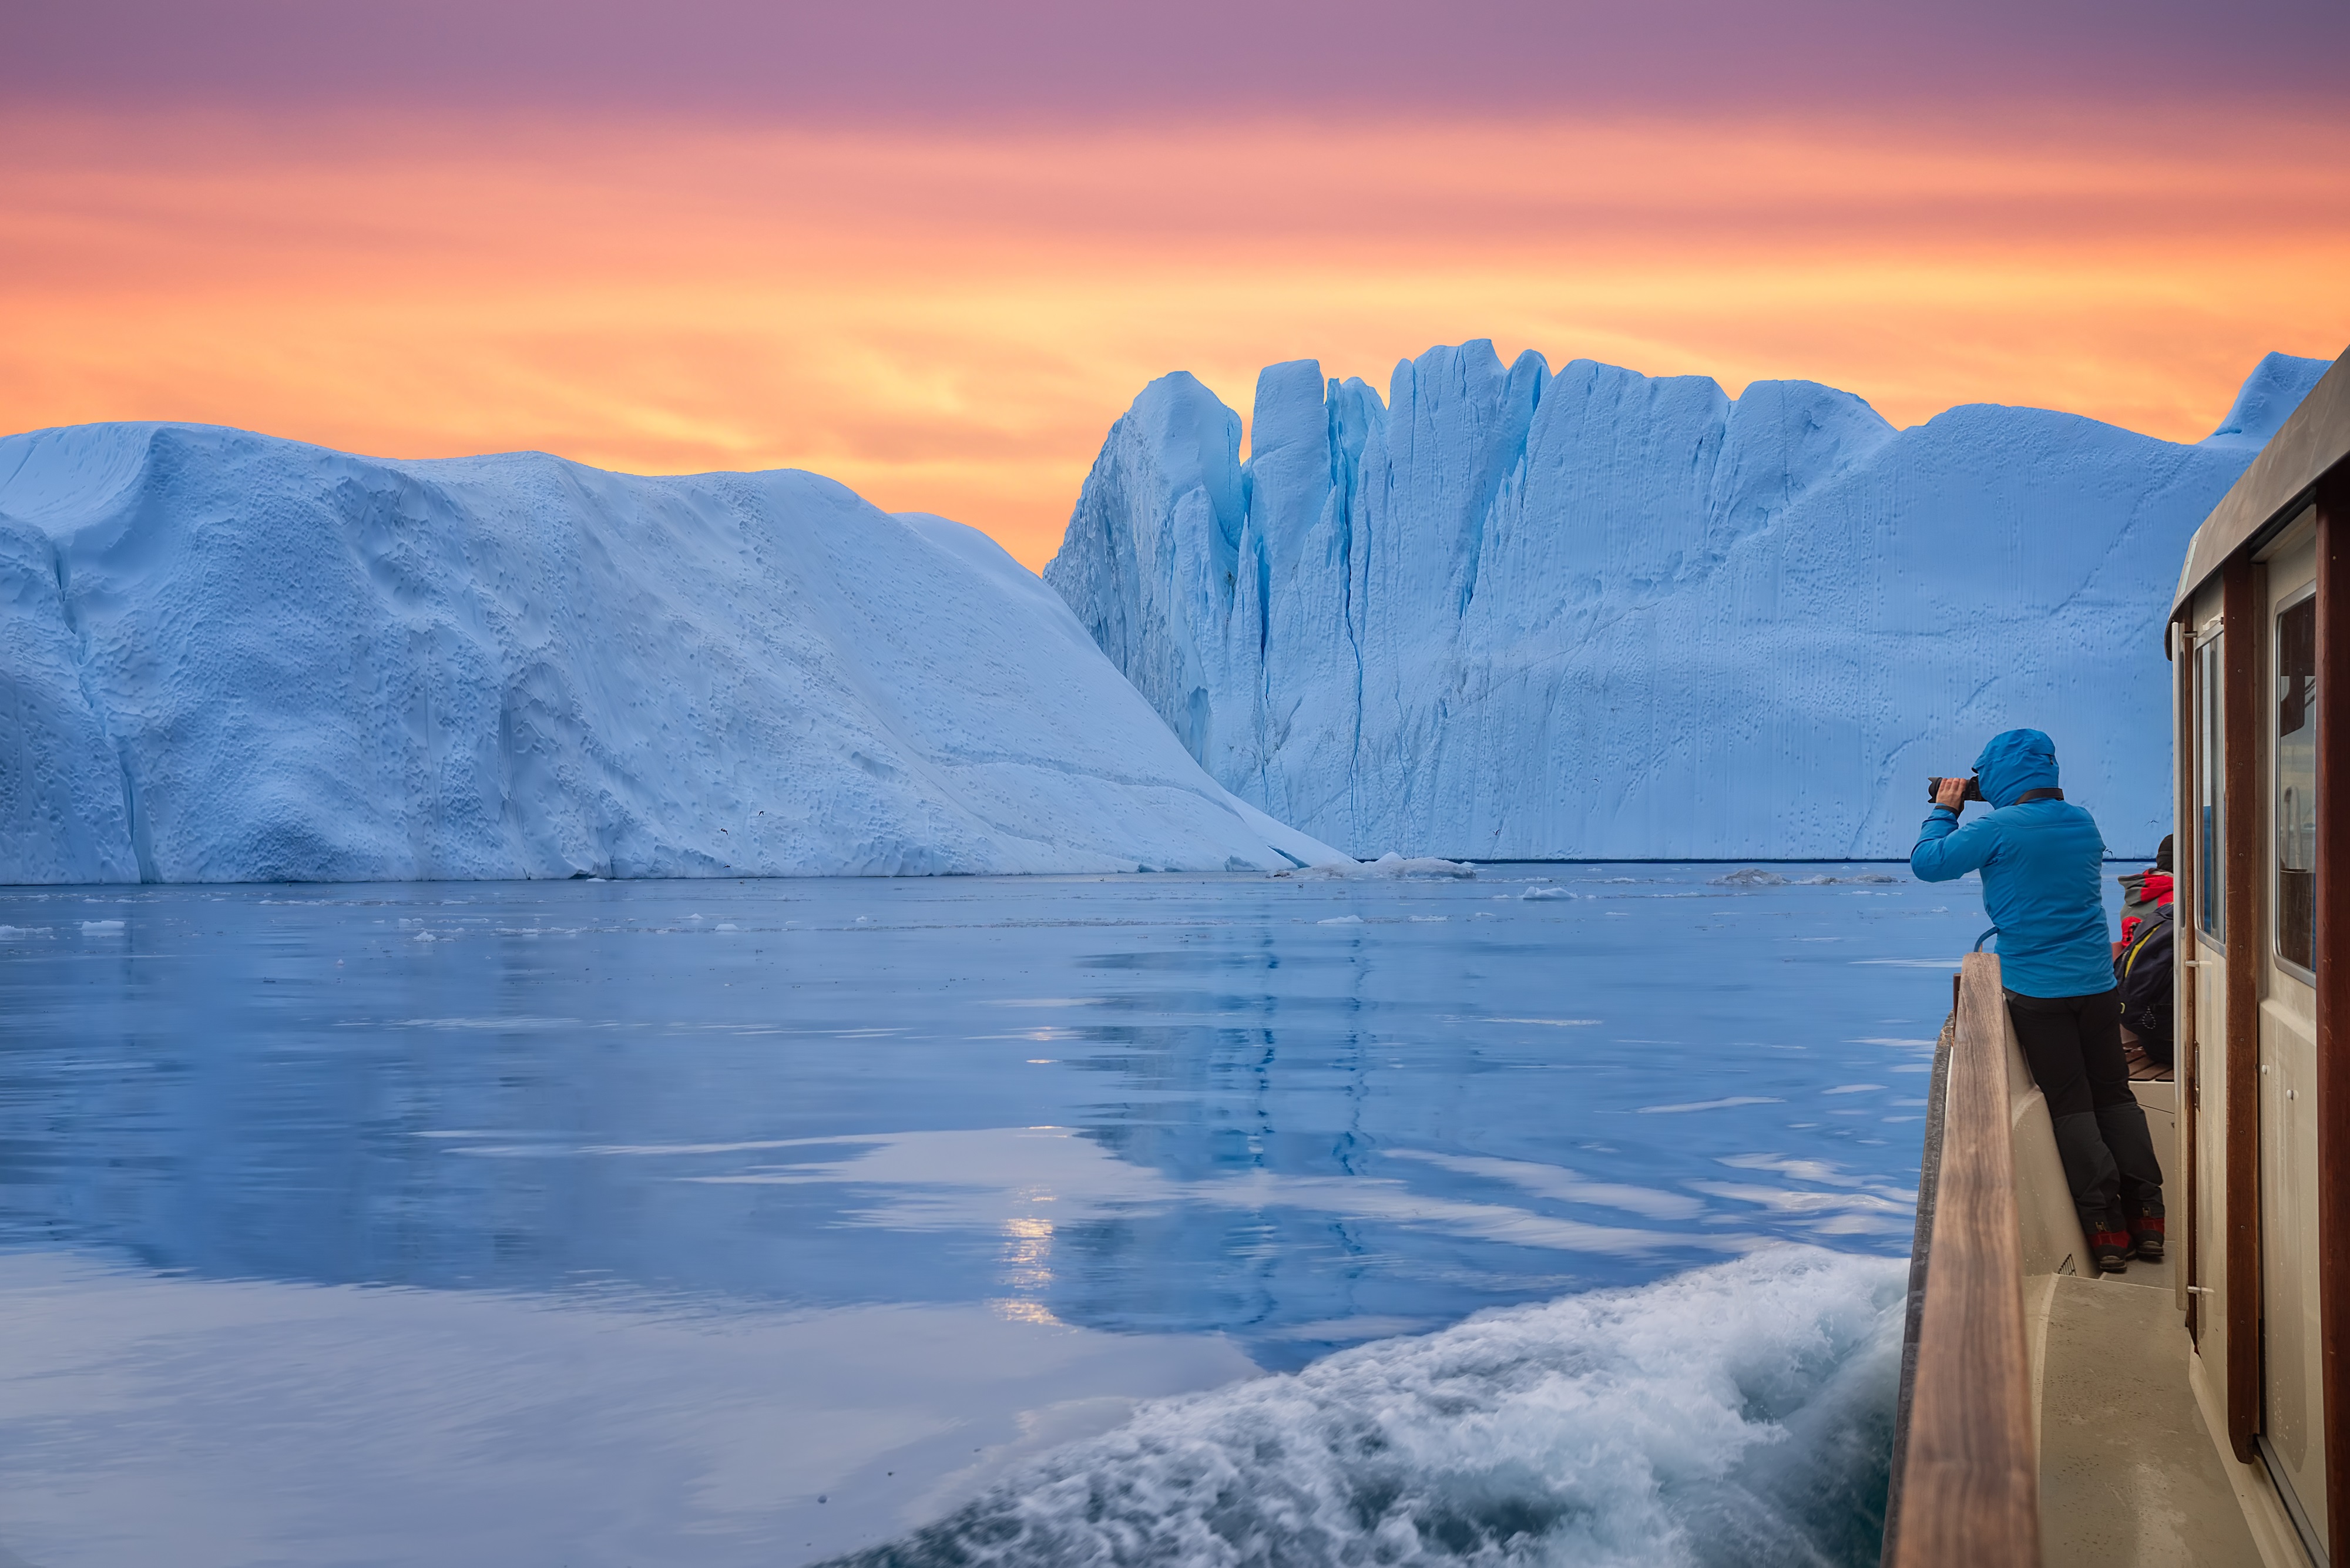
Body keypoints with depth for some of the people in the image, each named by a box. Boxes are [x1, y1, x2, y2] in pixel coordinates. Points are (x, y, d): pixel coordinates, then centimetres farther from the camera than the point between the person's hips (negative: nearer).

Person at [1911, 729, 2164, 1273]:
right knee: (2114, 1095, 12)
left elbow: (1926, 862, -8)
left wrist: (1944, 810, 8)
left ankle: (2107, 1228, 1)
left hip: (2036, 990, -5)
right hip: (2096, 983, 5)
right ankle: (2147, 1217, 12)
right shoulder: (2084, 822, 6)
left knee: (2070, 1107, 2)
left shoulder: (2000, 828, -14)